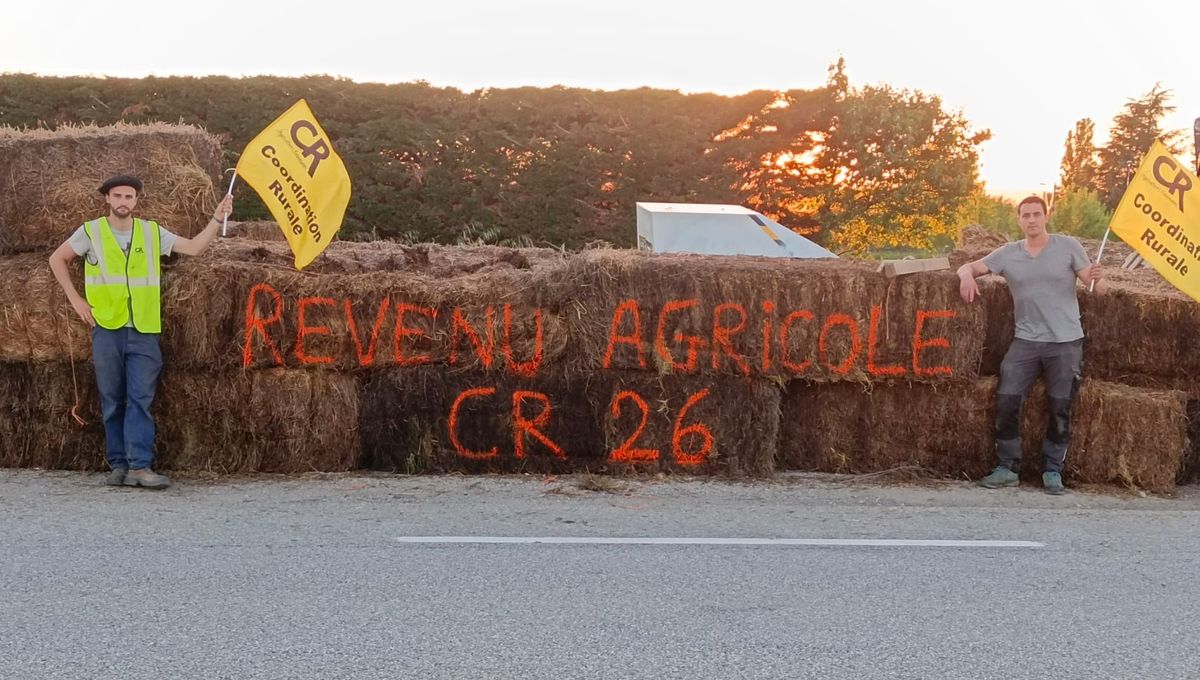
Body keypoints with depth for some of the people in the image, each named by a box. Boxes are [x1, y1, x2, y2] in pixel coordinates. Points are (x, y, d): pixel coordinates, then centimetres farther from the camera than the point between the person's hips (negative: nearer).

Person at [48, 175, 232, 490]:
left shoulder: (152, 232, 7)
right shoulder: (90, 232, 3)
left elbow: (194, 248, 5)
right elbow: (57, 260, 13)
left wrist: (217, 219, -6)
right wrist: (75, 300, 5)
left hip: (144, 331, 0)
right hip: (106, 329, 0)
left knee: (141, 399, -6)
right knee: (112, 401, 5)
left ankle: (140, 466, -9)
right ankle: (118, 464, 12)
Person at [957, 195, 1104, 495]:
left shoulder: (1068, 246, -1)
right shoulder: (1008, 253, 5)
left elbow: (1097, 289, -2)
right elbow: (969, 266, 10)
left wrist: (1096, 278, -27)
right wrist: (966, 276, -15)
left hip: (1065, 342, -2)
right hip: (1025, 340, 2)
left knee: (1060, 409, 2)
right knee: (1007, 402, -7)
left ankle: (1053, 471, 15)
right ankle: (1007, 468, 4)